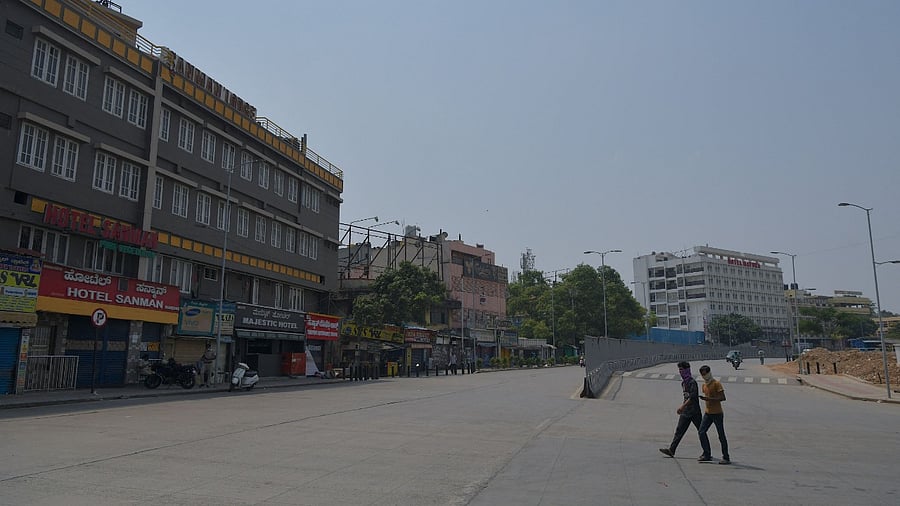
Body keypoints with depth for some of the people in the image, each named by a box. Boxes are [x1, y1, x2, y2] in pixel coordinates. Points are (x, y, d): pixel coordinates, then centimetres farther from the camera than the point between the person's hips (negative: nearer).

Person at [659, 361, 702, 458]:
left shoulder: (692, 382, -14)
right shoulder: (683, 382, 13)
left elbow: (692, 397, -22)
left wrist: (683, 406, -27)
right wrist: (682, 407, 21)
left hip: (694, 411, -9)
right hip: (685, 412, 9)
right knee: (679, 430, 3)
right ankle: (671, 450, 1)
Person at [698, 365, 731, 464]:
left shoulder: (716, 383, -11)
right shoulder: (704, 385, 13)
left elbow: (723, 397, -18)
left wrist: (709, 399, -25)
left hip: (717, 413, -7)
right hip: (708, 413, 7)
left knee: (721, 435, -1)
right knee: (702, 432, -1)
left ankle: (726, 458, 8)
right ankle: (707, 455, 8)